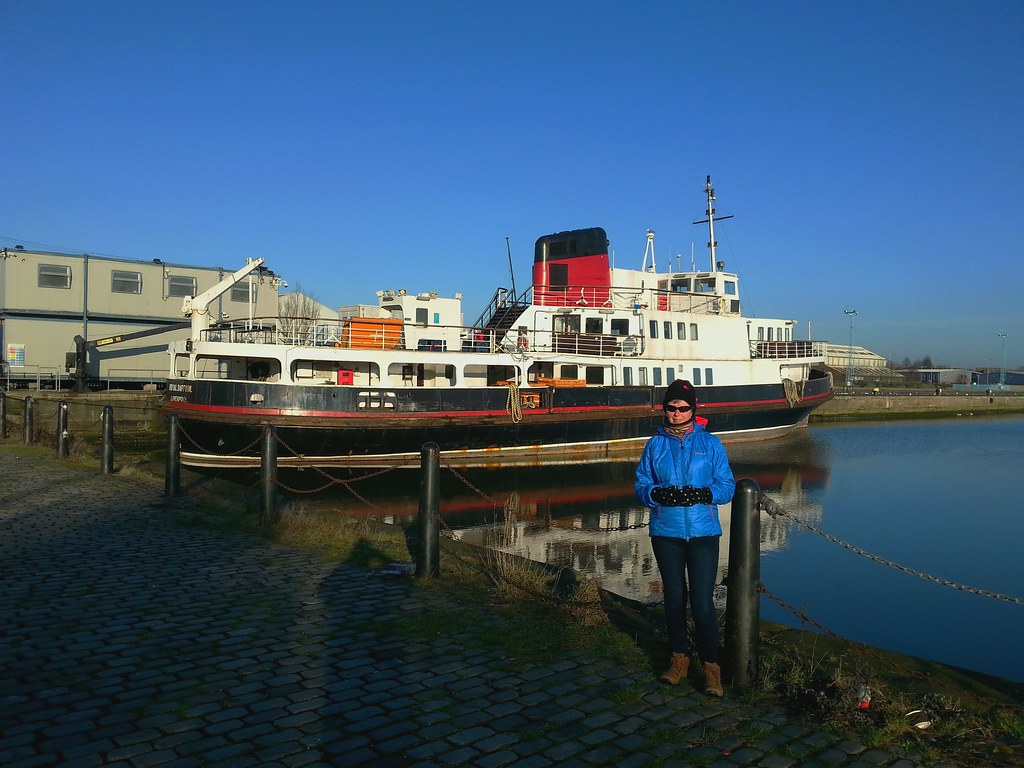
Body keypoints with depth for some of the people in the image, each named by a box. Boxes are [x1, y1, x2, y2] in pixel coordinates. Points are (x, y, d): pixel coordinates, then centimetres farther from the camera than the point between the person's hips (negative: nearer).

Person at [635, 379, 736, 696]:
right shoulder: (655, 445, 8)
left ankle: (711, 666, 10)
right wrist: (658, 494, -16)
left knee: (702, 602, -6)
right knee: (674, 598, 12)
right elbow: (641, 486, 6)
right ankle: (680, 658, 28)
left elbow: (727, 486, 1)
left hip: (703, 532, -2)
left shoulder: (710, 443, 4)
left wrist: (703, 494, -18)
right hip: (666, 532, 2)